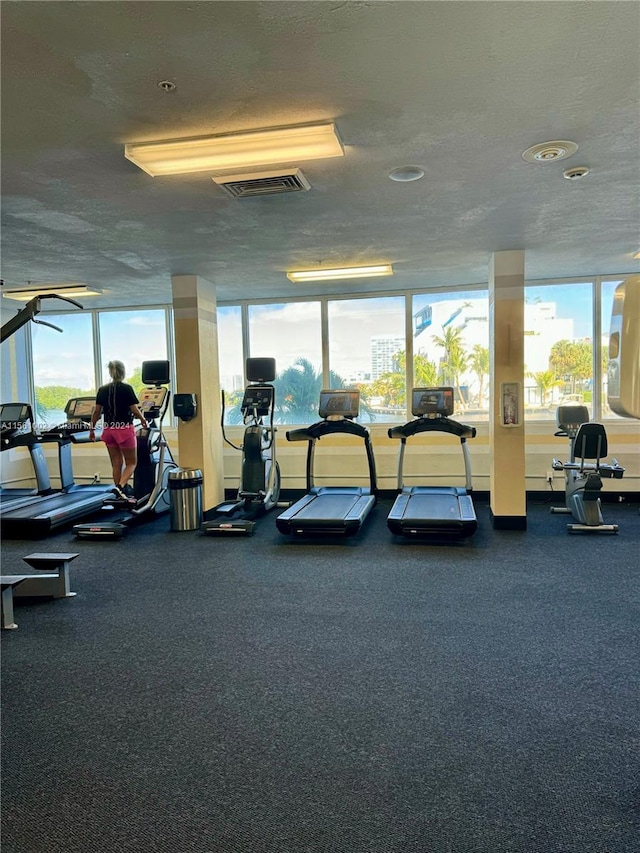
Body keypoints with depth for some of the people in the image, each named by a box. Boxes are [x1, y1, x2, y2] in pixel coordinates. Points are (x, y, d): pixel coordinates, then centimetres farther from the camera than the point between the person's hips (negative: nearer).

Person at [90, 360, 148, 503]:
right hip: (124, 429, -5)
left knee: (116, 463, 12)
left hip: (108, 429, 5)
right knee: (131, 462, 5)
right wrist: (143, 420, 8)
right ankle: (120, 486, -17)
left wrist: (92, 429, 14)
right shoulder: (126, 388, -8)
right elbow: (135, 410, -9)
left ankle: (120, 495, 14)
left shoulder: (102, 390, 5)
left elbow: (97, 412, 4)